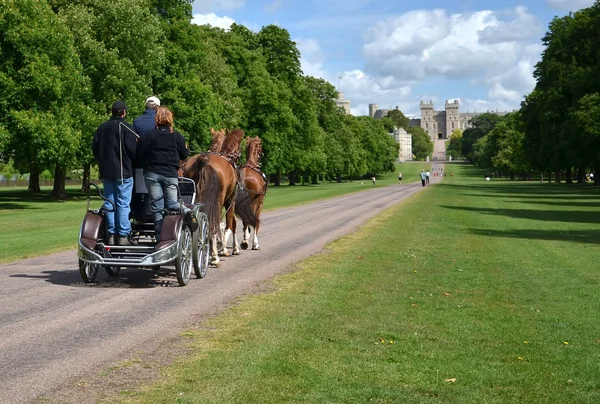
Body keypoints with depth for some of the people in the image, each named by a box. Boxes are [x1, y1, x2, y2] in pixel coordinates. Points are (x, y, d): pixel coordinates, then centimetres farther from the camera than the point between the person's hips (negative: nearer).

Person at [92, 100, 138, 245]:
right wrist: (133, 164, 5)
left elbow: (94, 149, 12)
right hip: (123, 172, -5)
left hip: (106, 172, 5)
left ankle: (111, 235, 8)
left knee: (109, 204, 9)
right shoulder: (126, 128, -8)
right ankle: (123, 236, -6)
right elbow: (133, 150, -13)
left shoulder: (101, 128, 10)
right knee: (123, 204, -4)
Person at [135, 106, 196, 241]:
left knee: (157, 206, 5)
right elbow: (184, 155, 5)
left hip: (152, 174, -1)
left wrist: (143, 166, 15)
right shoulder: (177, 136, -1)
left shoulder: (148, 136, -5)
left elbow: (139, 155, -5)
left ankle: (160, 235, 1)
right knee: (172, 203, 12)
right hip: (171, 174, 1)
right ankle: (186, 210, -21)